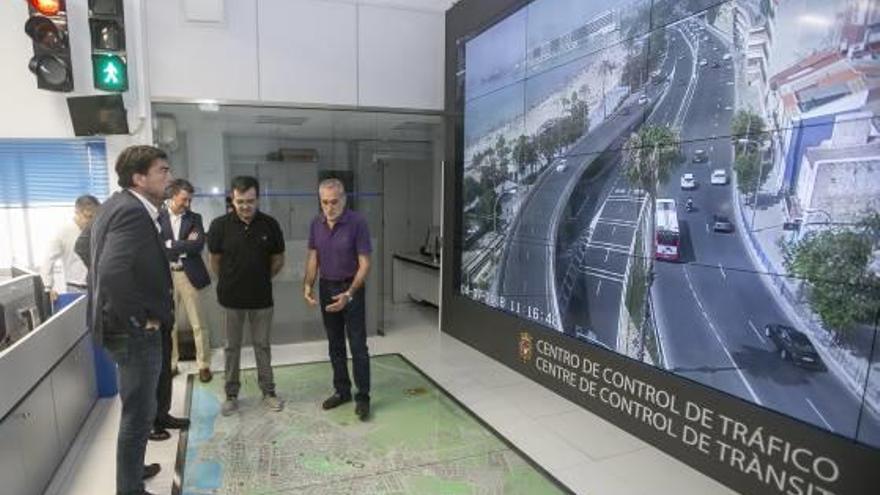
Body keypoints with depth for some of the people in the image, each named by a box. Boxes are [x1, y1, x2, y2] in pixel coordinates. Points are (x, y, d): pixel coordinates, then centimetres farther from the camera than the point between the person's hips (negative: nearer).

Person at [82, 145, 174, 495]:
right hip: (134, 332, -10)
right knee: (139, 412, 5)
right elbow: (113, 272, -35)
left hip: (126, 328, 10)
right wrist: (140, 318, -22)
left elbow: (107, 267, 16)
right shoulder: (133, 213, -22)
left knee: (137, 408, 25)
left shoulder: (120, 205, 9)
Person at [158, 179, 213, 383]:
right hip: (165, 276, 0)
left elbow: (199, 245, -10)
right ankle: (171, 364, 27)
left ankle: (204, 365, 15)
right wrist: (184, 246, -12)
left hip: (189, 275, 0)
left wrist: (171, 245, -10)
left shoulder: (194, 218, 4)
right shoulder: (158, 217, -1)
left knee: (198, 324, 5)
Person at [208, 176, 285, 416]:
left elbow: (278, 260, 5)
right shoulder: (220, 225, -10)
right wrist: (229, 283, 12)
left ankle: (268, 392, 23)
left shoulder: (270, 225, -8)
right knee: (232, 348, 12)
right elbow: (215, 260, 3)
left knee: (262, 346, 11)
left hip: (261, 297, 0)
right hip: (231, 297, 0)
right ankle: (231, 394, 25)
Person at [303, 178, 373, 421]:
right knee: (335, 344, 14)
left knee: (357, 345, -1)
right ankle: (342, 391, 27)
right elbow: (313, 258, 7)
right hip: (326, 288, 5)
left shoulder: (357, 222, -17)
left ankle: (363, 397, 10)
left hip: (351, 288, -5)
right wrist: (308, 285, -9)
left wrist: (349, 294, -27)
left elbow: (364, 264, -17)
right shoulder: (316, 223, 0)